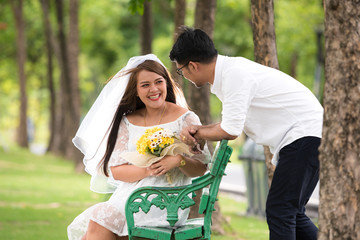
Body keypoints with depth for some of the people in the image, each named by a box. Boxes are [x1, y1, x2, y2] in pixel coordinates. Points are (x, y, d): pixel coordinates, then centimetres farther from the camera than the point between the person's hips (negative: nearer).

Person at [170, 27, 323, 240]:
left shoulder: (235, 74, -20)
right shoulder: (231, 69, 12)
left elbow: (230, 132, -17)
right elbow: (233, 124, 17)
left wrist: (198, 134, 1)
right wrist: (198, 130, 1)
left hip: (304, 133, -10)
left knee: (279, 212, -11)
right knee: (292, 214, 14)